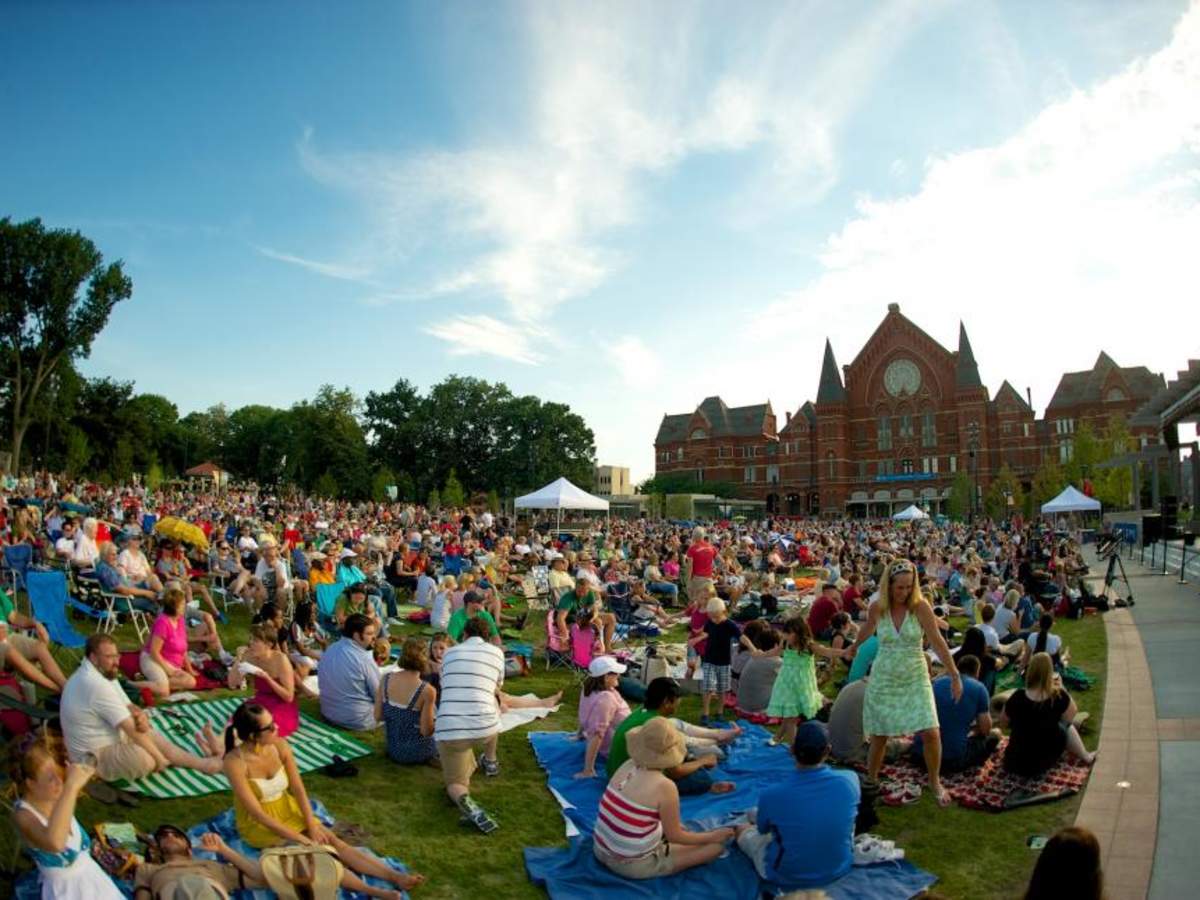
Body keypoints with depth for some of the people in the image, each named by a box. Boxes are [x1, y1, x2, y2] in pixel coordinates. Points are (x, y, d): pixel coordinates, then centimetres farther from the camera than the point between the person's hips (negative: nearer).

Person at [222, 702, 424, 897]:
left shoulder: (280, 746, -11)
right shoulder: (235, 762, -27)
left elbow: (298, 788, -6)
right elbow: (258, 813, -25)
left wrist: (312, 826, -16)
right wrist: (300, 839, -24)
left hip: (288, 812, 5)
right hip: (259, 825, -5)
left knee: (332, 840, -14)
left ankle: (396, 877, -22)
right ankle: (373, 891, -33)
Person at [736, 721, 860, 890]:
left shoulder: (771, 795, -28)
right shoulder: (850, 780, -21)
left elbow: (762, 830, -4)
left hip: (787, 878, -2)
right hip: (840, 868, 2)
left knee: (745, 835, 22)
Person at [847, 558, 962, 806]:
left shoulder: (920, 607, -13)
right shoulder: (877, 608, -7)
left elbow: (938, 642, -12)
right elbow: (867, 630, 15)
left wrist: (954, 676, -12)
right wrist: (854, 647, 32)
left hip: (915, 679, -1)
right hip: (884, 680, 1)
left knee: (931, 733, -9)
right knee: (879, 738, 7)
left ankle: (934, 782, 17)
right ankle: (870, 783, 29)